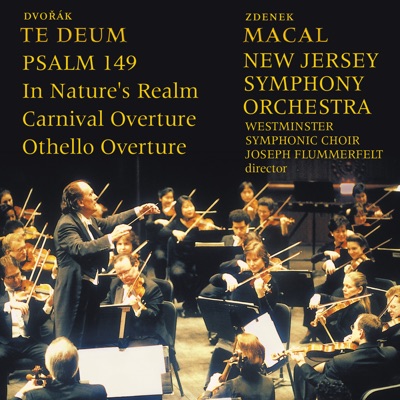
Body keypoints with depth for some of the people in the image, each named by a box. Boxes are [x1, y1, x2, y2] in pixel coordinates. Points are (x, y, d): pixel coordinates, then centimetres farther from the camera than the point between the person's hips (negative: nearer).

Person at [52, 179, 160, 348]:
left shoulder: (90, 221, 10)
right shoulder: (67, 224, -18)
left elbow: (109, 222, 26)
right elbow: (79, 248, -33)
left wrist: (138, 211, 21)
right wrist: (110, 238, -36)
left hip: (92, 288, 10)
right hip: (75, 292, -10)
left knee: (88, 341, 16)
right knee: (71, 344, -5)